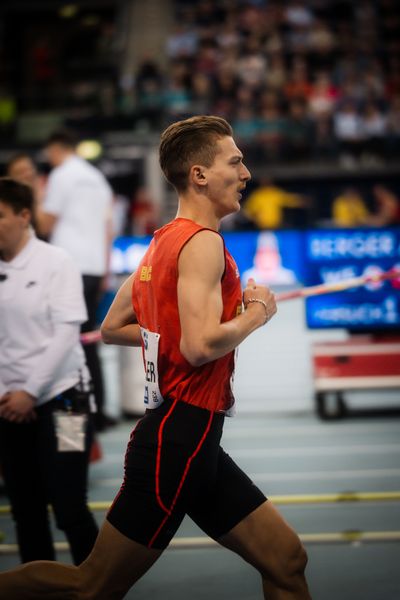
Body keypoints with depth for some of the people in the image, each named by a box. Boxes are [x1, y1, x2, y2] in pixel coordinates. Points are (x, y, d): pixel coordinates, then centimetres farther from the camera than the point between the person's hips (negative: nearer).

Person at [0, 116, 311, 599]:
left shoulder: (163, 241, 14)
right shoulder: (203, 242, -14)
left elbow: (112, 328, 22)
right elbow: (200, 346, -27)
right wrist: (256, 313, -10)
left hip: (190, 445, 10)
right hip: (180, 441, -10)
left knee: (286, 561, 8)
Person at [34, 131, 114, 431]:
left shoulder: (62, 175, -4)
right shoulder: (97, 177, 18)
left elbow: (46, 225, -4)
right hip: (94, 266, 7)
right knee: (88, 341, 11)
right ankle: (97, 411, 10)